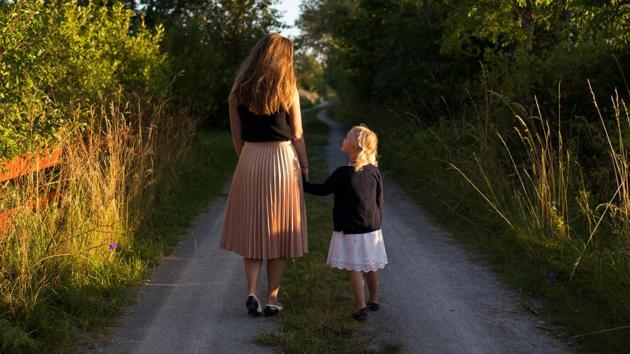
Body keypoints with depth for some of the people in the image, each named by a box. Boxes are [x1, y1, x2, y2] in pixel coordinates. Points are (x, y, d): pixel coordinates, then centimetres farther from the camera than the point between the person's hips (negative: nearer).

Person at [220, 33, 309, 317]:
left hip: (249, 161, 2)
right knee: (279, 233, 8)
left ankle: (251, 292, -2)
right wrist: (304, 166, 8)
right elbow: (297, 134, -3)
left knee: (252, 230, 12)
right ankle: (272, 299, 10)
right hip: (283, 160, -2)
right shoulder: (287, 90, -5)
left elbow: (237, 135, 6)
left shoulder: (239, 90, 3)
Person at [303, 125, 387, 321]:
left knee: (355, 269, 0)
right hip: (372, 229, 5)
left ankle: (361, 307, -3)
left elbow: (322, 190, -7)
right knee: (371, 267, 18)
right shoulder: (374, 172, -1)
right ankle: (374, 300, 31)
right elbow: (379, 201, 6)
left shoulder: (343, 173, -17)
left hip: (350, 231, -5)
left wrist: (303, 183, 7)